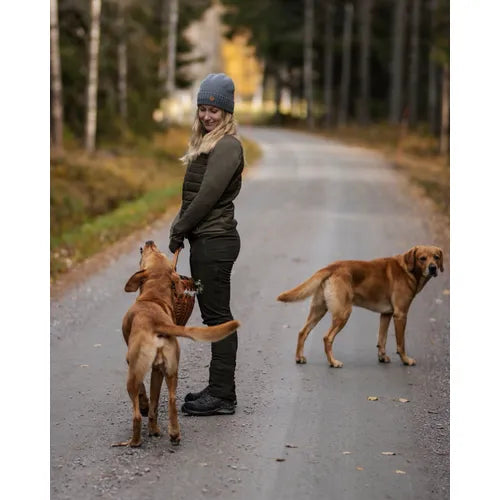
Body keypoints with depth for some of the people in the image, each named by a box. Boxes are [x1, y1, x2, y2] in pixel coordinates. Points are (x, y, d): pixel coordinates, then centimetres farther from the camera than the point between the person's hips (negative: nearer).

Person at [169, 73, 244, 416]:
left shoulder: (227, 146, -13)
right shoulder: (207, 143, 18)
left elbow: (208, 195, -18)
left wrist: (179, 230, -10)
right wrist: (181, 228, 5)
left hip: (215, 242, -10)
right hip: (206, 241, 10)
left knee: (218, 316, -6)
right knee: (214, 314, 13)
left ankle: (223, 395, -2)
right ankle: (218, 389, 19)